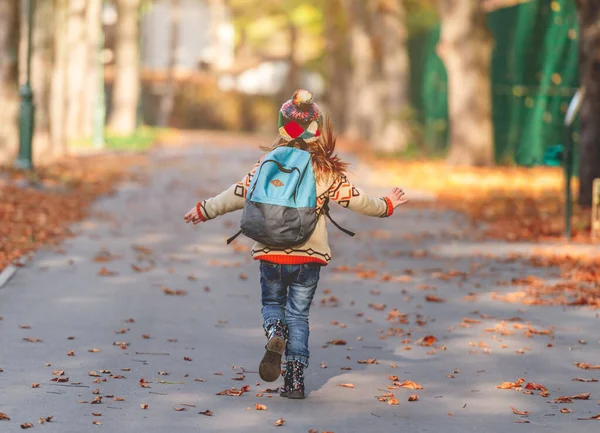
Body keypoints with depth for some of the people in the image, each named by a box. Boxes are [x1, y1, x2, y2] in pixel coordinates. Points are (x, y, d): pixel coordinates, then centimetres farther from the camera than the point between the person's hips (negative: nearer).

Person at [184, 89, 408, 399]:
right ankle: (294, 379, 4)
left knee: (272, 303, 19)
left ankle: (275, 332, -16)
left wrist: (205, 210, 13)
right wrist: (386, 206, 20)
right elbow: (355, 199, 2)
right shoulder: (328, 170, -3)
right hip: (309, 256, 0)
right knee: (298, 314, 11)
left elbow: (241, 194, 0)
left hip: (271, 252, 0)